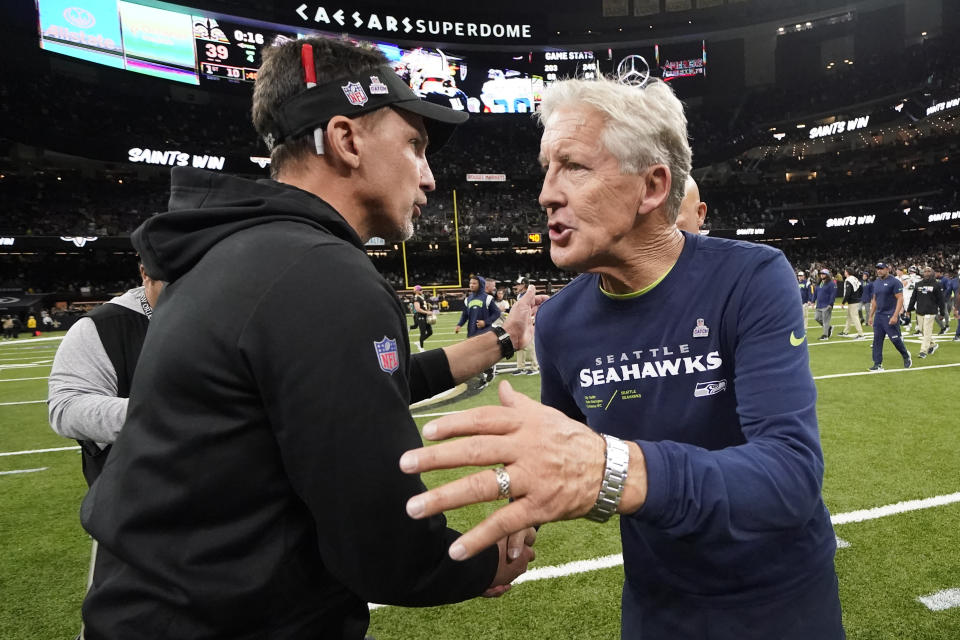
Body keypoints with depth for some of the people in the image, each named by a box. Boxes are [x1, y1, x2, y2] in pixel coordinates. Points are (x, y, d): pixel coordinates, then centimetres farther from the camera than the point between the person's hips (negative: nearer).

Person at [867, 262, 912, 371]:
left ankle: (906, 356, 26)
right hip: (878, 316, 7)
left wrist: (895, 316, -21)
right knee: (877, 340, 4)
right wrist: (871, 316, 17)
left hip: (890, 316, -7)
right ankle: (878, 364, 8)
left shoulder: (894, 282, -10)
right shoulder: (876, 282, 12)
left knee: (895, 339, -1)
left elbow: (900, 299, -14)